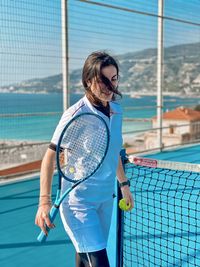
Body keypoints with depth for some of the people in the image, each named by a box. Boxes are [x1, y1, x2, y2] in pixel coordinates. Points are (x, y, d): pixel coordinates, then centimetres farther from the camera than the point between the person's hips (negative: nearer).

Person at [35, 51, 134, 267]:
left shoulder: (116, 110, 4)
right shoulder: (76, 115, -18)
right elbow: (50, 156, -15)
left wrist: (124, 184, 22)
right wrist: (44, 200, -22)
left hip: (106, 198, 7)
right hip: (79, 200, -7)